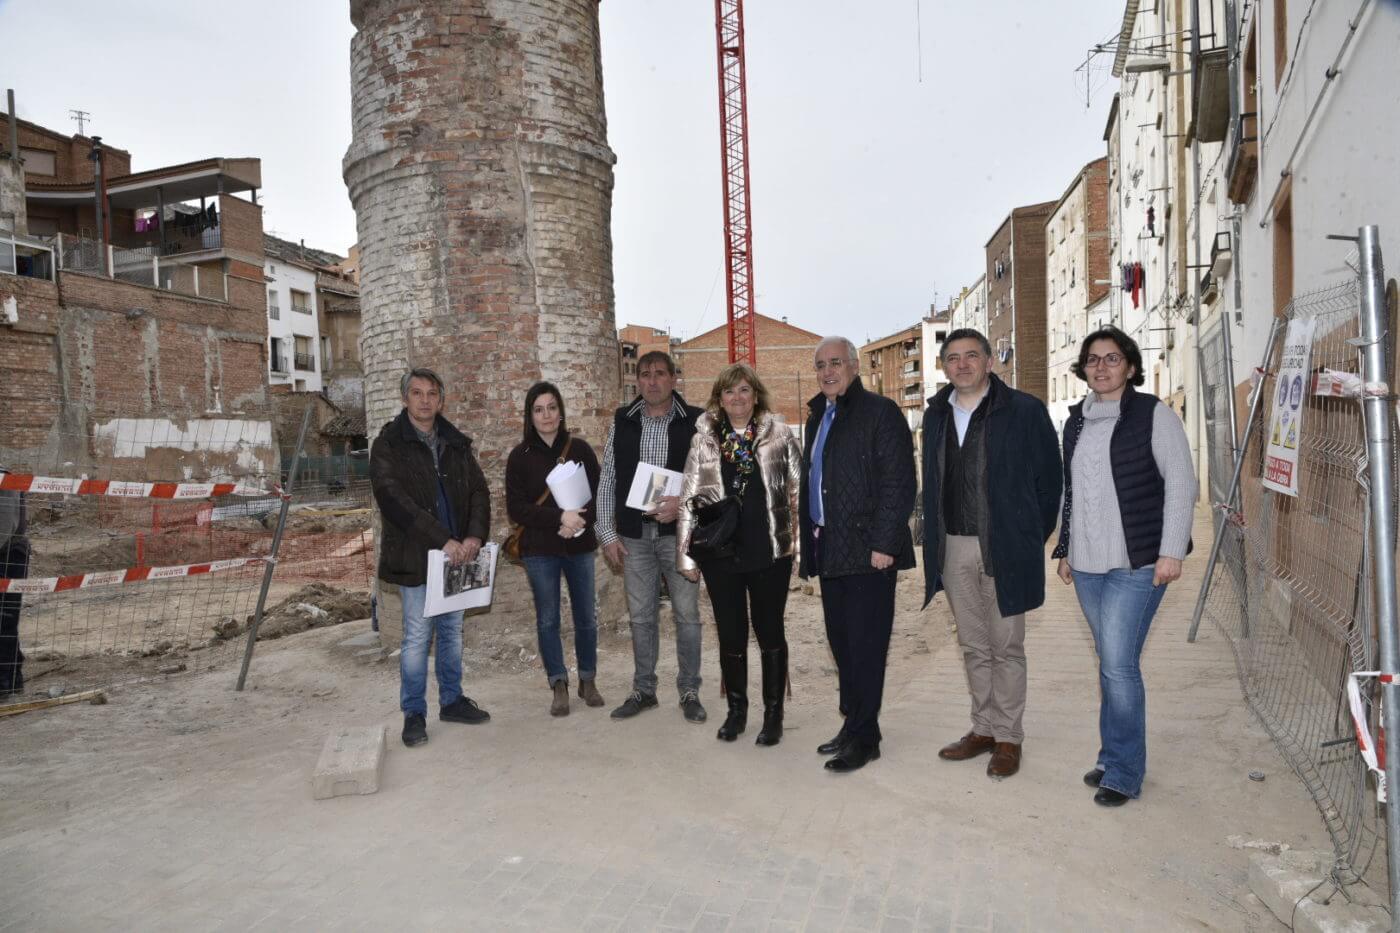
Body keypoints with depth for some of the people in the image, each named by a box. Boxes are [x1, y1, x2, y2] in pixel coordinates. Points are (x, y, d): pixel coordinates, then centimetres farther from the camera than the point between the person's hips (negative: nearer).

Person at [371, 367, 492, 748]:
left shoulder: (457, 444, 10)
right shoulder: (388, 445, -5)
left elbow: (479, 491, 4)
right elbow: (394, 499, -17)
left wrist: (475, 535, -14)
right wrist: (443, 540, -23)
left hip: (456, 554, 5)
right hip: (414, 556, -5)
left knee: (452, 631, 15)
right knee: (417, 636, 1)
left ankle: (452, 701, 29)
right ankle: (414, 714, 14)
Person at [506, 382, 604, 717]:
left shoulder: (580, 449, 2)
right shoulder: (520, 457, -1)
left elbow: (599, 494, 2)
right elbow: (516, 508, -7)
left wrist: (580, 519, -17)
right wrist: (559, 518, -18)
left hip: (580, 545, 1)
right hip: (539, 550, -1)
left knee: (586, 616, 7)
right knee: (547, 620, 4)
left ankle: (588, 680, 23)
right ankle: (559, 686, 16)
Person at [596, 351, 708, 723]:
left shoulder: (694, 421, -2)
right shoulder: (622, 421, 5)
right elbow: (607, 480, 7)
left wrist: (684, 503, -18)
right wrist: (608, 534, 2)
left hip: (678, 531, -2)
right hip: (634, 535, 2)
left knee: (686, 613, 4)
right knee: (641, 615, 11)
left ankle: (689, 691, 17)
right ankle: (643, 690, 24)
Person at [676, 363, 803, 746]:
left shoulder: (780, 435, 1)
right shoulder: (704, 440, 3)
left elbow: (800, 490, 4)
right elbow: (689, 499, 5)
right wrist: (686, 553, 3)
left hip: (770, 552, -1)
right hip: (720, 553, 1)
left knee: (770, 632, 8)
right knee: (730, 635, 11)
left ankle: (773, 714, 22)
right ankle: (736, 710, 27)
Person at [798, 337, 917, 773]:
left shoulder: (880, 412, -7)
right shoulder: (818, 417, 17)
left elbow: (899, 484, -13)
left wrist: (883, 544, -18)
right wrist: (809, 547, 16)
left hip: (867, 553, -8)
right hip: (829, 552, 8)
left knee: (864, 647, -2)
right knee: (842, 644, 13)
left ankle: (863, 738, 8)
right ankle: (853, 725, 25)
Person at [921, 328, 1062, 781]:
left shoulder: (1024, 411, -7)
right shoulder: (936, 415, 9)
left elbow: (1048, 479, -4)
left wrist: (1032, 538, -3)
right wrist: (935, 540, 8)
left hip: (1003, 548, -5)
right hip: (953, 548, 5)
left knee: (1006, 647, 5)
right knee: (973, 646, 15)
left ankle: (1007, 738, 17)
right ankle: (983, 729, 27)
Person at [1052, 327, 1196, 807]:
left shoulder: (1153, 414, -3)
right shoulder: (1077, 419, 13)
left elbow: (1181, 485, -6)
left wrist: (1171, 551, -12)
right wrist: (1065, 549, 17)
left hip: (1136, 563, -5)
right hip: (1087, 565, 6)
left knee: (1118, 664, -9)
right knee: (1111, 664, 12)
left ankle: (1123, 772, 5)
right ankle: (1116, 758, 23)